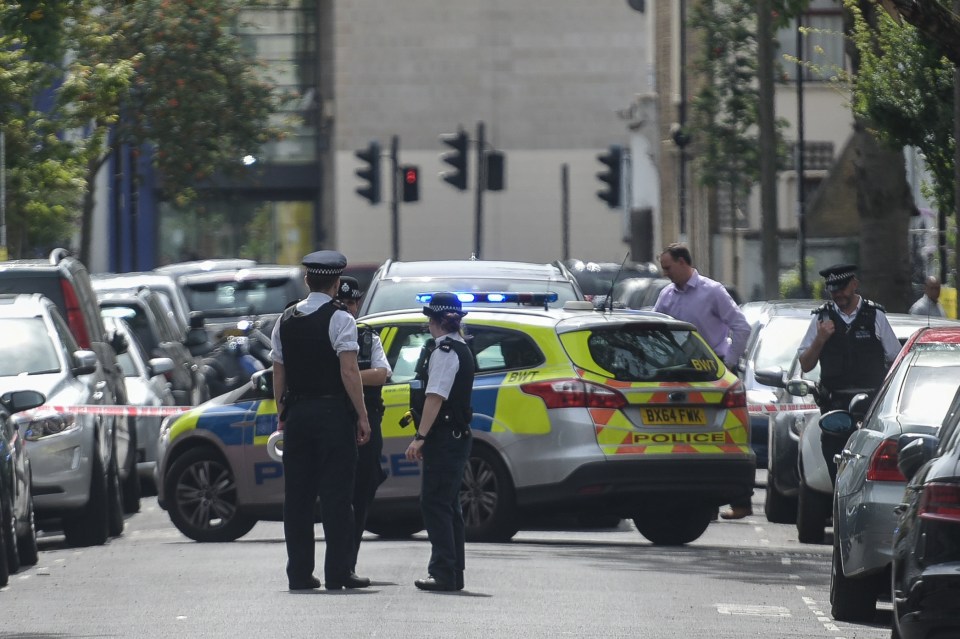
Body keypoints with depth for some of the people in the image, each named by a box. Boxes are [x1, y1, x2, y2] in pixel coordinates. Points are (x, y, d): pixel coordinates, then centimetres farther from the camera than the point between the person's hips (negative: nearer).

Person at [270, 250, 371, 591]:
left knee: (297, 495, 7)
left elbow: (278, 372, 10)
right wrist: (362, 416, -10)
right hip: (333, 412, -5)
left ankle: (299, 573, 8)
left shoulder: (285, 320, 9)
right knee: (336, 495, -3)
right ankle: (338, 572, -4)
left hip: (297, 413, 5)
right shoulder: (339, 318, -8)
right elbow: (349, 371, -14)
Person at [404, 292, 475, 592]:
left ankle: (443, 572, -13)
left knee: (435, 503, -9)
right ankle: (454, 573, 18)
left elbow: (435, 397, -21)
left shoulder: (444, 350, -14)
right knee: (448, 505, 14)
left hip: (443, 439, -10)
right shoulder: (462, 349, 17)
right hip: (458, 435, 10)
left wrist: (420, 437, -23)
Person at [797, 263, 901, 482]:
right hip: (834, 405, 2)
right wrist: (820, 339, -6)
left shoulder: (875, 316, 6)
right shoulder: (821, 318, 10)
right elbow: (805, 365, 10)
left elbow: (896, 361, 10)